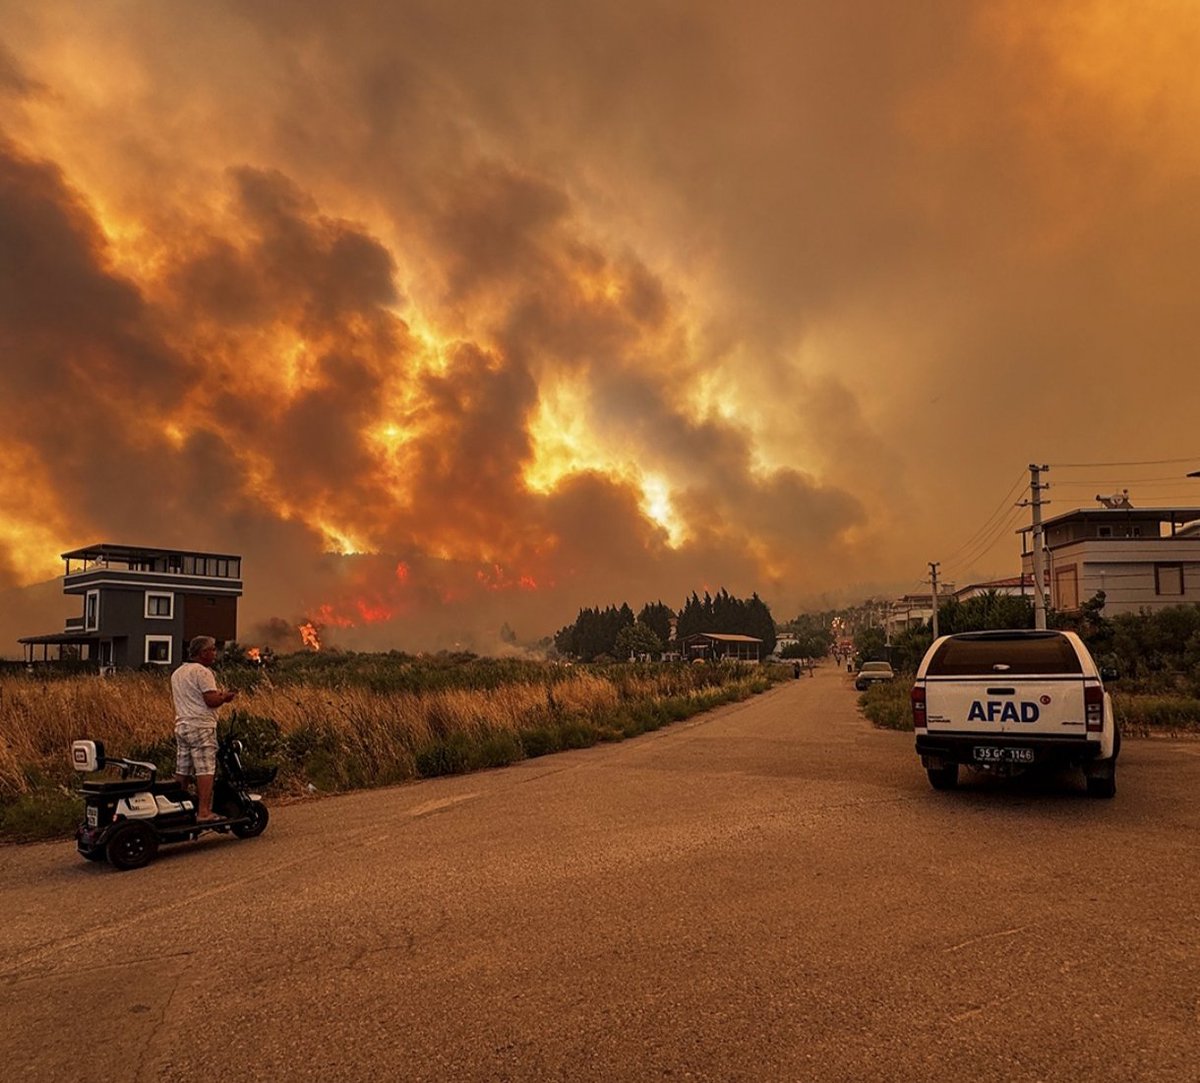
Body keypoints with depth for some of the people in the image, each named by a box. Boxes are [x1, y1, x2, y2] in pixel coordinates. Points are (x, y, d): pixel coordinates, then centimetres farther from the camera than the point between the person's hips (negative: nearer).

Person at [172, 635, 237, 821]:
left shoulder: (176, 673, 17)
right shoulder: (202, 672, -12)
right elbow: (212, 701, -19)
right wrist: (225, 697, 1)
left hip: (181, 726, 9)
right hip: (201, 727, -9)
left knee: (182, 770, 12)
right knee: (205, 770, -8)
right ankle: (203, 811, -11)